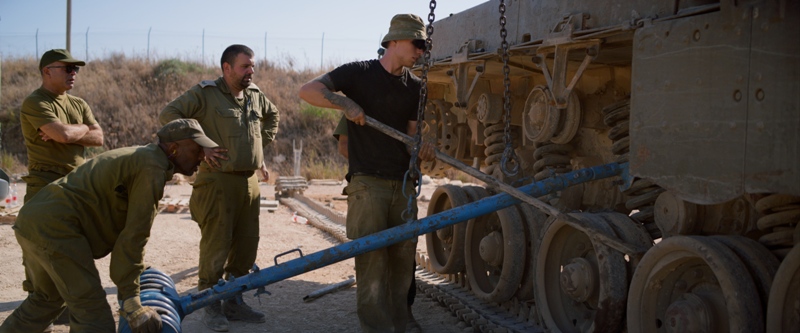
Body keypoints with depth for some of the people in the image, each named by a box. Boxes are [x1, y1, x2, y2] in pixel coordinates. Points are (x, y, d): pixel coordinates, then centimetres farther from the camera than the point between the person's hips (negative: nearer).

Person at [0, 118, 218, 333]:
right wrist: (130, 301, -13)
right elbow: (134, 235, -16)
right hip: (55, 227, -11)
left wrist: (136, 271, 33)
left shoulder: (140, 158, 19)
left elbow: (127, 227, 27)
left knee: (48, 299, 29)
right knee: (92, 312, -11)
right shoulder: (152, 168, -13)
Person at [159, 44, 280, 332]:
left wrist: (263, 143, 23)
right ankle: (212, 307, 10)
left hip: (250, 181, 7)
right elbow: (169, 114, -12)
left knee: (246, 246, 10)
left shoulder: (256, 95, 13)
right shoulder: (205, 93, -6)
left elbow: (273, 115, 33)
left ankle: (234, 303, 23)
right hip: (218, 181, -6)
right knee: (216, 246, -4)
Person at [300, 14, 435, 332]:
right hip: (368, 180, -5)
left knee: (403, 255, 8)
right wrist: (346, 103, -22)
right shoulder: (360, 72, -2)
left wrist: (422, 147, -10)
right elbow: (308, 90, -9)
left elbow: (412, 132, 13)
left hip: (403, 182, 6)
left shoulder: (415, 87, 13)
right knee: (371, 256, -10)